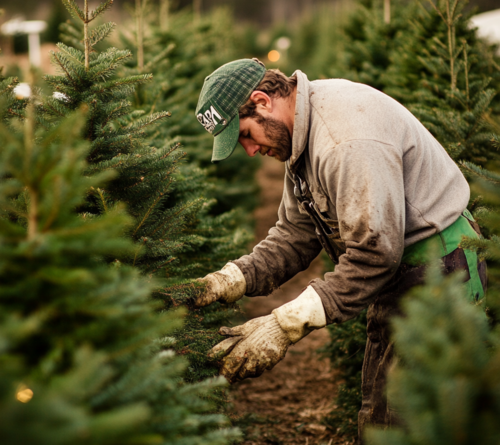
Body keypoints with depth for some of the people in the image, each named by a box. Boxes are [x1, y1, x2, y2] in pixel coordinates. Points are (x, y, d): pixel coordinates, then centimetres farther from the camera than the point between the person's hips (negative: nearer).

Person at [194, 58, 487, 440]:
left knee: (400, 427, -10)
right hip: (397, 275, 10)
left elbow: (374, 253, -30)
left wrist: (286, 325, -29)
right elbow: (295, 236, 8)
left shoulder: (348, 136, -27)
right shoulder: (303, 136, 7)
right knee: (377, 421, 15)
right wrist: (228, 281, -8)